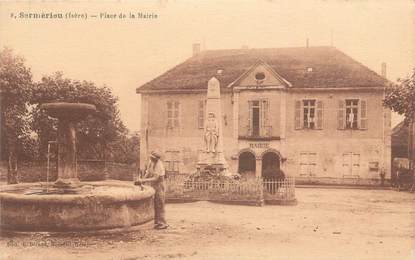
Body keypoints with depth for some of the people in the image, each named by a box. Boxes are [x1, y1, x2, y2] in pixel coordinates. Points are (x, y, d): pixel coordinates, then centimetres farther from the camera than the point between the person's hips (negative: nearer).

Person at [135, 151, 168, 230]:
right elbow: (148, 172, 8)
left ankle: (163, 224, 3)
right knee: (154, 205, 12)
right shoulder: (151, 162, 1)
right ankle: (156, 222, 20)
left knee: (159, 205, -4)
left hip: (159, 186, -8)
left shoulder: (159, 166, -22)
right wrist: (142, 180, -7)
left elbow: (155, 179, -26)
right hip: (152, 186, 8)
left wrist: (143, 180, -27)